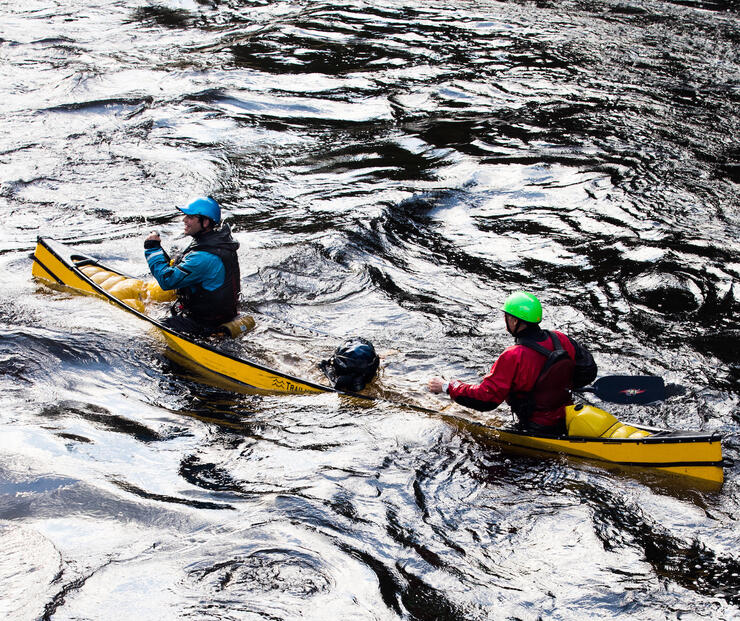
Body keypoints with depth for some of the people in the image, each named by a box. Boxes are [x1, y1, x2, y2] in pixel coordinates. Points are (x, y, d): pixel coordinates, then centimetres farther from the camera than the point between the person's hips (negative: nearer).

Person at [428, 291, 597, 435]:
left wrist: (447, 387, -11)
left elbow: (486, 398, -21)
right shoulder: (559, 339, -4)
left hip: (538, 431, -7)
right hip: (567, 421, 7)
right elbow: (588, 371, 8)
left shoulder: (513, 356, -22)